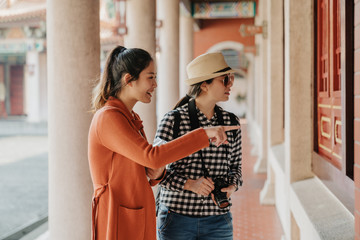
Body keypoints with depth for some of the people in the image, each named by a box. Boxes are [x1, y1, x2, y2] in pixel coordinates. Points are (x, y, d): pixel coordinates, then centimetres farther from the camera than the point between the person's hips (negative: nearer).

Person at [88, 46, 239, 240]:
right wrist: (203, 134, -26)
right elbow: (152, 157, -28)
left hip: (139, 224, 9)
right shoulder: (108, 118, -15)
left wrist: (156, 173, -3)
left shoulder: (131, 119, 15)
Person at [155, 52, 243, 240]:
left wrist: (232, 185, -5)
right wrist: (189, 184, -19)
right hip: (177, 216, -3)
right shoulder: (173, 120, -8)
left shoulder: (231, 122, 4)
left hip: (218, 221, 3)